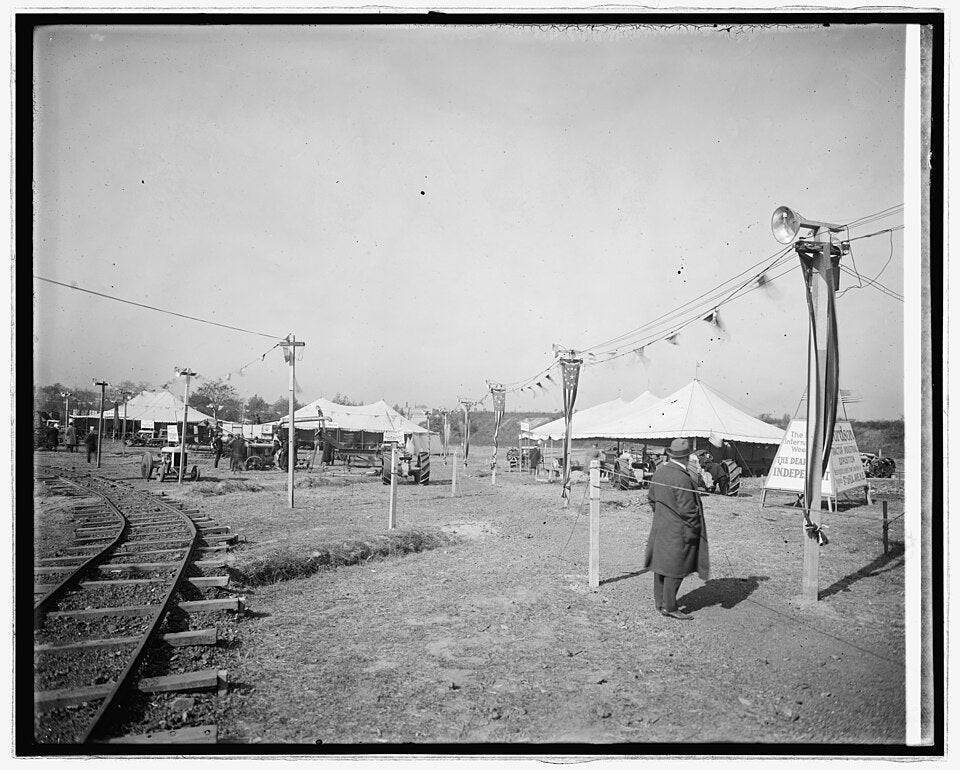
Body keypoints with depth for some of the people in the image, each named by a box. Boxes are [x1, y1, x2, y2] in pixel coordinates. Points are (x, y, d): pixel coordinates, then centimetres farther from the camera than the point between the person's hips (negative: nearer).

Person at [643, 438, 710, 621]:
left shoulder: (659, 471, 2)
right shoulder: (682, 479, -24)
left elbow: (651, 498, 13)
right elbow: (687, 510, -21)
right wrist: (694, 529, -10)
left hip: (659, 527, 8)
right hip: (678, 531, -8)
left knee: (661, 565, 16)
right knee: (675, 568, 2)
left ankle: (660, 603, 28)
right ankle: (670, 607, 10)